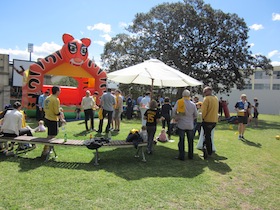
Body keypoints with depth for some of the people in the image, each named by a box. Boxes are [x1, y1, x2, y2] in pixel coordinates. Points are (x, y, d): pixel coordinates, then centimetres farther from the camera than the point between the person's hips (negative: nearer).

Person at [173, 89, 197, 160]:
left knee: (181, 140, 4)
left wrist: (176, 118, 7)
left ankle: (181, 156, 5)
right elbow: (195, 115, 5)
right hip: (190, 125, 2)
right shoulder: (192, 104, -2)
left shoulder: (178, 102, -7)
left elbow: (174, 112, -10)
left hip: (181, 125, -1)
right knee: (190, 141, 13)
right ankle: (190, 155, 21)